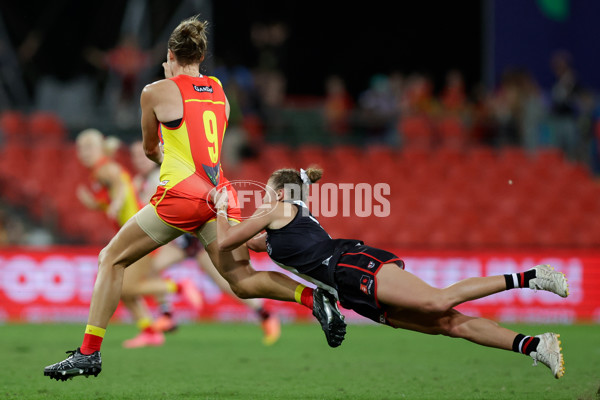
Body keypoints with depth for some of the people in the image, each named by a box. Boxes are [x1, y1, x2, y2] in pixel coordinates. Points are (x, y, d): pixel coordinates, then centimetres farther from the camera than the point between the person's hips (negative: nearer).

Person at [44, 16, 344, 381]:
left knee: (112, 259, 8)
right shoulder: (218, 90, 16)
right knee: (243, 282, 3)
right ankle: (313, 295, -22)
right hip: (220, 195, 5)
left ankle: (90, 353, 3)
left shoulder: (157, 92, 2)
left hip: (181, 195, -5)